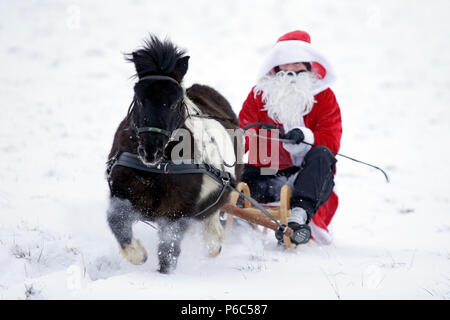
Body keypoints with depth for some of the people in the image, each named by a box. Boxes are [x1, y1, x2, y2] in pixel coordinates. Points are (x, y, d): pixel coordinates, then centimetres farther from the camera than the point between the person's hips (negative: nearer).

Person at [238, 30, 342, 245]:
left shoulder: (324, 96, 4)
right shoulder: (259, 95, 7)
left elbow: (331, 141, -5)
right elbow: (243, 133, -1)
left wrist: (305, 135, -27)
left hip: (310, 178, -1)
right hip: (268, 174, 1)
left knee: (322, 155, -34)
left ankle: (301, 212, -50)